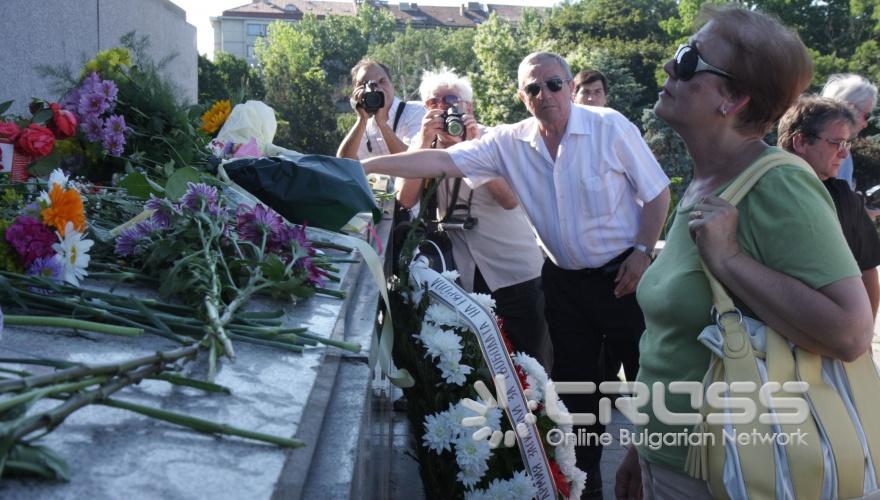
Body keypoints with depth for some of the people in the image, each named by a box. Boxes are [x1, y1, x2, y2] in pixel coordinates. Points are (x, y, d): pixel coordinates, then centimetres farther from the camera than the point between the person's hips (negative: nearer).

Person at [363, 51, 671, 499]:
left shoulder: (610, 127, -12)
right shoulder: (510, 143, -4)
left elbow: (657, 192, -5)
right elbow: (442, 161, -11)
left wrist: (643, 252, -12)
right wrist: (365, 166, -19)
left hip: (621, 273, -3)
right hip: (564, 280, 4)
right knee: (573, 382, 13)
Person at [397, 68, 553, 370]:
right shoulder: (424, 145, 3)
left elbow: (510, 200, -19)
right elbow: (406, 200, -12)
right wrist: (426, 141, -19)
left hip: (516, 270, -2)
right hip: (464, 275, 3)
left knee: (532, 365, 1)